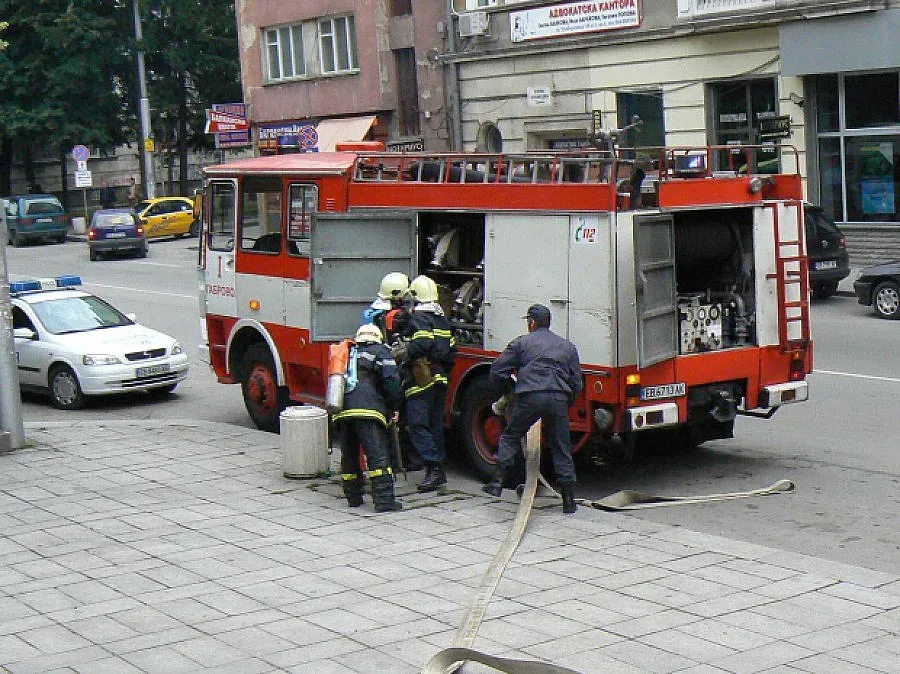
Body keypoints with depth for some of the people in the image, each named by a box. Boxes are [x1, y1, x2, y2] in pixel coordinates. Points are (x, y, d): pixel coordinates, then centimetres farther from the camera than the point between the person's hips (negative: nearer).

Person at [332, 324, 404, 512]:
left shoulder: (348, 354, 31)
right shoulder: (380, 352, 12)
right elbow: (392, 381, -1)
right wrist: (394, 408, 8)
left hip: (341, 412, 6)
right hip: (367, 411, -6)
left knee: (349, 456, 16)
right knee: (378, 456, -8)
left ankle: (353, 497, 23)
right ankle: (384, 500, -14)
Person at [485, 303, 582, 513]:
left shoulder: (521, 342, 12)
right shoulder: (567, 346, 21)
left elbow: (497, 371, 10)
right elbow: (576, 382, 19)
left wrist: (509, 389, 28)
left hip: (530, 397, -2)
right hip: (559, 399, 2)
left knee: (510, 437, 17)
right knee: (561, 448, 9)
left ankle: (497, 482, 9)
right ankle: (569, 501, 8)